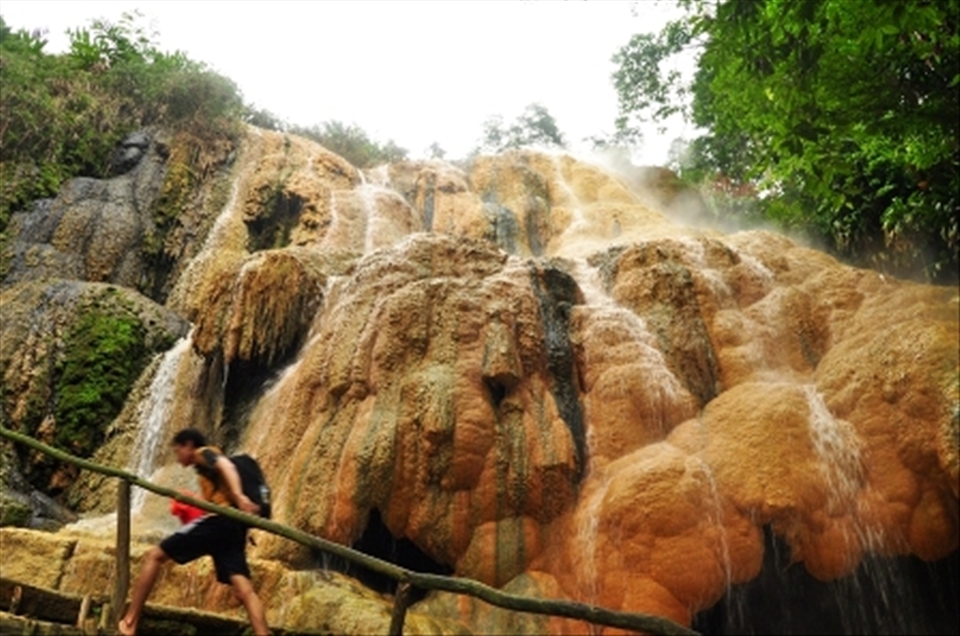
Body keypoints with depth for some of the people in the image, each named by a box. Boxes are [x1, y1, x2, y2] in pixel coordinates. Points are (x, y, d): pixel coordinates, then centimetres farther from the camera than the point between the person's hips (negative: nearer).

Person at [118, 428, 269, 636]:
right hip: (233, 525, 8)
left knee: (153, 556, 7)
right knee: (244, 589, -6)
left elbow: (227, 466, -14)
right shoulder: (211, 464, 35)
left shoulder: (204, 453, 8)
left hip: (219, 520, -8)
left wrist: (238, 496, -30)